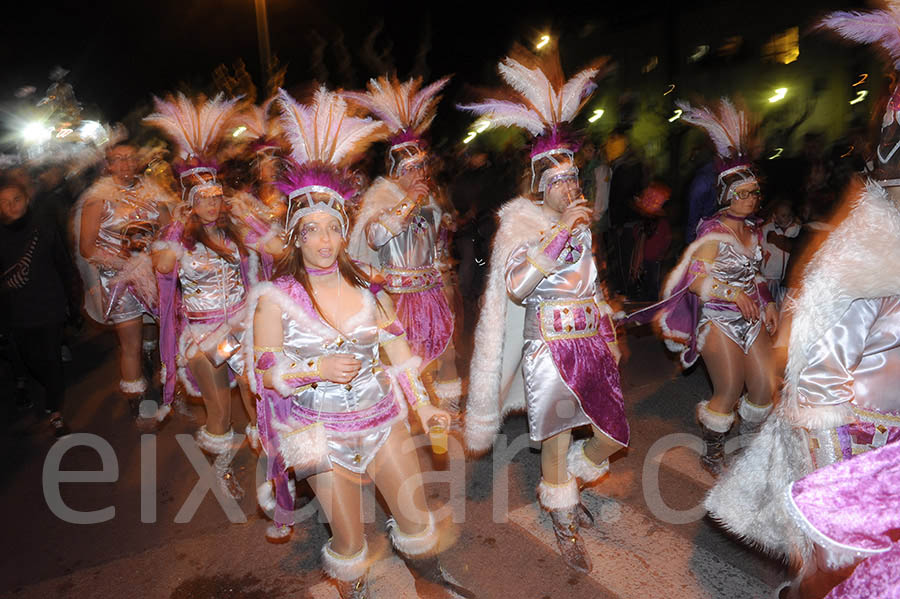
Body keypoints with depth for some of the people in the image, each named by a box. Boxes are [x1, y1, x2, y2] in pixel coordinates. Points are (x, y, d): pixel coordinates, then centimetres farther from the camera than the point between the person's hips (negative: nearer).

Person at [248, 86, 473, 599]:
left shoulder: (366, 284, -2)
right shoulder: (275, 297, -9)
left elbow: (396, 344, 4)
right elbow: (266, 371, -5)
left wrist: (422, 402, 1)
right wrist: (319, 369, -21)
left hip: (382, 417, 3)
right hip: (323, 432, -2)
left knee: (416, 513, 13)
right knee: (349, 538, 9)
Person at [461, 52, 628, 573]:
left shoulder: (580, 222, 12)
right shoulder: (521, 222, -7)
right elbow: (515, 286, -23)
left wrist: (609, 334, 22)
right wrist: (560, 233, -23)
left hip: (591, 343, 6)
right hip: (550, 347, -6)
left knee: (615, 436, 8)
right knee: (558, 441, 6)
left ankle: (566, 485, 38)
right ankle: (566, 525, 31)